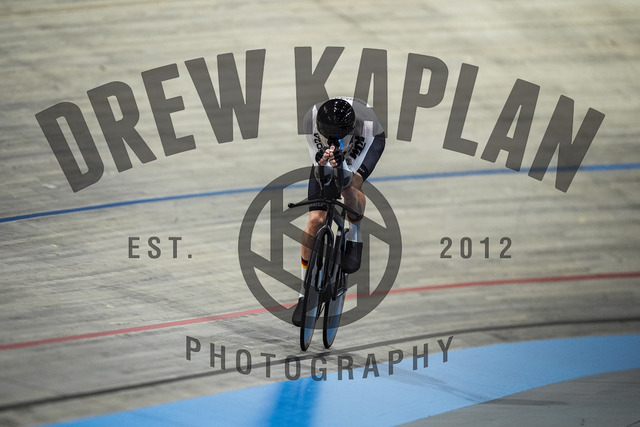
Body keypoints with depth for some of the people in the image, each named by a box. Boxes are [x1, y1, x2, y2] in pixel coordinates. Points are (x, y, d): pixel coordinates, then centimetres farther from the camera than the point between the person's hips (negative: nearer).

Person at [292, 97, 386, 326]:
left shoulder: (365, 122, -40)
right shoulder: (310, 120, -35)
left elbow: (349, 174, -34)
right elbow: (319, 169, -26)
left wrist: (339, 163, -56)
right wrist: (322, 160, -49)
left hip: (369, 142, -2)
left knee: (351, 185, -37)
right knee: (315, 220, -10)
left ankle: (354, 238, -6)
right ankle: (305, 294, 2)